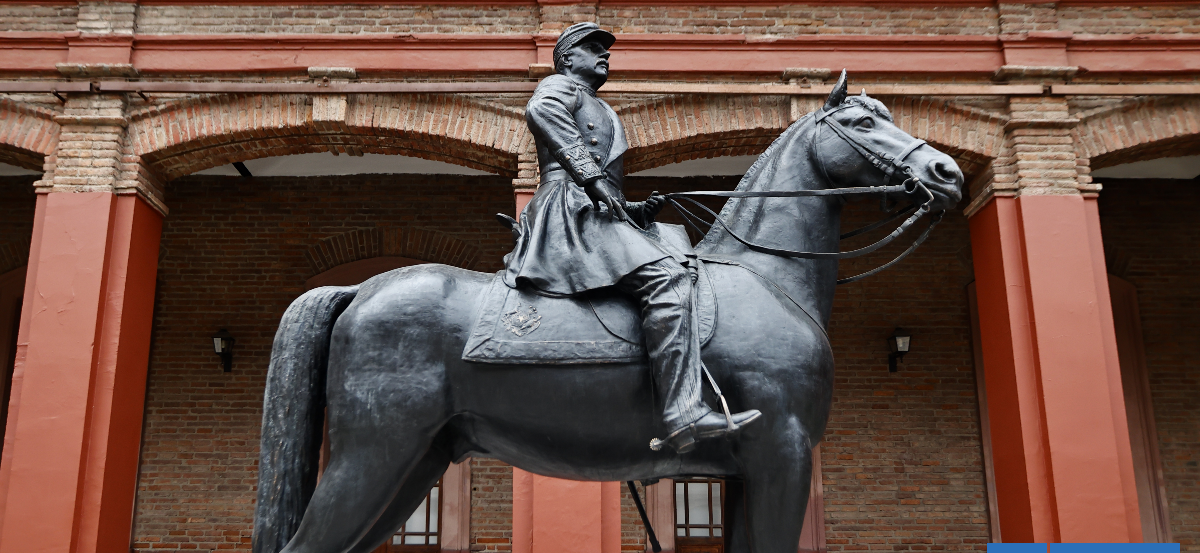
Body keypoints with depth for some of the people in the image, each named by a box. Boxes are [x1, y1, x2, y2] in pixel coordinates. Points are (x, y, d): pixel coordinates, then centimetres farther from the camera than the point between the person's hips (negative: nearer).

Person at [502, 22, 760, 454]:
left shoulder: (600, 113, 38)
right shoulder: (561, 85, 11)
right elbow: (541, 110, -17)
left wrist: (638, 209, 14)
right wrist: (591, 175, -23)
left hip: (597, 211, 10)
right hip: (572, 210, -10)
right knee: (665, 276, -27)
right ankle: (683, 416, -37)